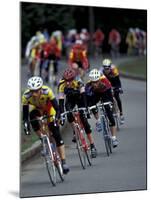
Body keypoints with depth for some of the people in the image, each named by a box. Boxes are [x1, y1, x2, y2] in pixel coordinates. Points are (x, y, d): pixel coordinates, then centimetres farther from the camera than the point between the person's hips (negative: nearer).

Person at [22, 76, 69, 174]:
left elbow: (57, 108, -34)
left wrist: (56, 118, -50)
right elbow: (25, 114, -28)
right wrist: (26, 125, -43)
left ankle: (64, 162, -6)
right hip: (37, 109, 2)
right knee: (32, 116, -32)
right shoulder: (26, 96, -34)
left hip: (49, 109, -2)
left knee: (57, 135, -11)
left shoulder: (47, 91, -38)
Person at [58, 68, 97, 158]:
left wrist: (86, 108, -46)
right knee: (69, 113, -30)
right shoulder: (62, 85, -29)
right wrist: (61, 114, -38)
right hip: (70, 99, 2)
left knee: (84, 120, -12)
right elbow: (61, 101, -30)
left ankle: (92, 146, -10)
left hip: (79, 98, -2)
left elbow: (83, 96, -35)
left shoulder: (78, 82, -33)